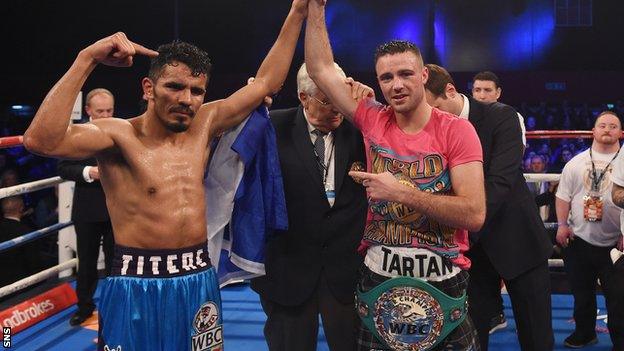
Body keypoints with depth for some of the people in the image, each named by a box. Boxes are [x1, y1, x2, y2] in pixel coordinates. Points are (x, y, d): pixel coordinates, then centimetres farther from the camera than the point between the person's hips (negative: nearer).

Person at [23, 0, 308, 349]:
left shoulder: (203, 125, 5)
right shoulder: (119, 135, -11)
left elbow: (266, 82, 10)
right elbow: (40, 140, -28)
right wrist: (87, 60, -28)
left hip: (199, 280, 5)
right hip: (137, 285, -5)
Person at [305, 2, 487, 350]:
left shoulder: (456, 131, -10)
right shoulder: (373, 121, 0)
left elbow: (474, 213, -18)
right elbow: (321, 69, 4)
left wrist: (401, 192, -21)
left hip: (442, 282, -3)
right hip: (378, 279, 3)